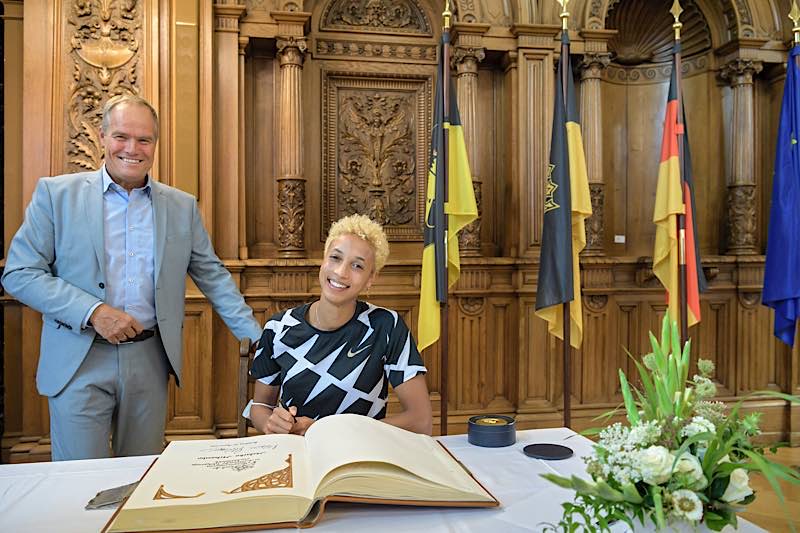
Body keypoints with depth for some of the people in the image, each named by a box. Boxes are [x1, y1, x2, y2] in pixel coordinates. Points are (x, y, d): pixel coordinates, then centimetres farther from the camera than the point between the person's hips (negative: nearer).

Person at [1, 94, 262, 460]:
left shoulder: (182, 207, 6)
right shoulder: (56, 193, -1)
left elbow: (212, 275, 10)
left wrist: (257, 337, 3)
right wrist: (93, 312, -17)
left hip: (150, 360, 2)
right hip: (79, 361, -2)